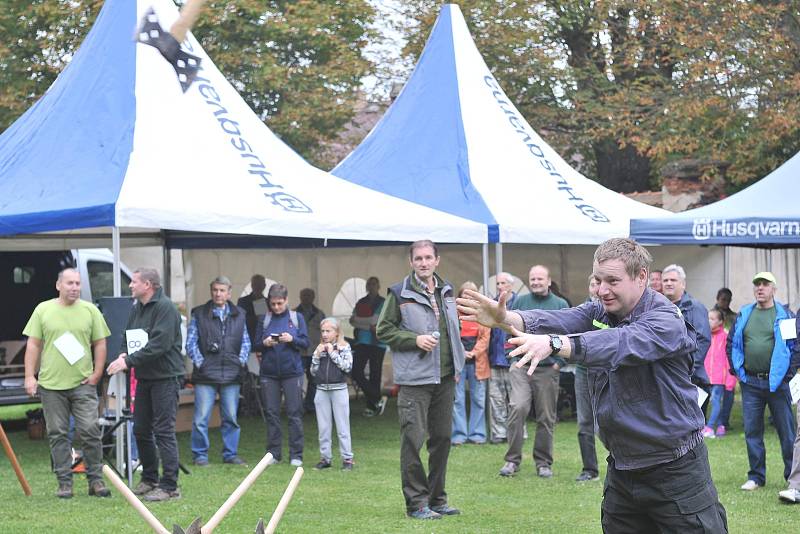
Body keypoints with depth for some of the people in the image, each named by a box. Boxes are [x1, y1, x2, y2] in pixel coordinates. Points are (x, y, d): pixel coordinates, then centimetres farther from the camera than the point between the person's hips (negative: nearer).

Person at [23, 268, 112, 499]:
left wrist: (97, 373, -1)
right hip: (51, 384, 0)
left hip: (83, 384, 0)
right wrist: (30, 376, -1)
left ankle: (96, 480, 6)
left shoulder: (90, 311, 6)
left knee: (90, 431, -5)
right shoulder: (43, 310, 5)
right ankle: (64, 482, 12)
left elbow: (100, 344, 8)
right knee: (58, 435, 5)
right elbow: (33, 345, 5)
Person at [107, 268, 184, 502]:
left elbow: (159, 344, -24)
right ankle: (149, 480, 27)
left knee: (164, 431, -9)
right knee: (141, 430, 14)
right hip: (144, 377, 9)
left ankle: (169, 486, -5)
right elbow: (128, 337, 21)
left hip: (165, 377, -9)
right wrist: (124, 354, -2)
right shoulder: (136, 309, 14)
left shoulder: (165, 308, -15)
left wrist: (129, 361, -23)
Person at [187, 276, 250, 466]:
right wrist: (199, 362, -7)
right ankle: (200, 454, 6)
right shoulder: (199, 314, 5)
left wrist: (241, 360, 1)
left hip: (232, 374, 3)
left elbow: (245, 341, 16)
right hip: (206, 374, -2)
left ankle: (230, 454, 17)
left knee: (231, 418, 7)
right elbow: (190, 342, 3)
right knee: (201, 418, -4)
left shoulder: (238, 315, 13)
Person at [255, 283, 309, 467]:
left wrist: (292, 339, -17)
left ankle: (296, 455, 3)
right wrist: (265, 343, -13)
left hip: (292, 371, -2)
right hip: (269, 372, 2)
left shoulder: (297, 317, 2)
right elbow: (256, 343, 8)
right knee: (271, 413, 5)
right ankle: (273, 453, 12)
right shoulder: (265, 319, 6)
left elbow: (305, 342, 1)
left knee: (294, 413, -1)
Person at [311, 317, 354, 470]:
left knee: (342, 426, -1)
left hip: (339, 390, -4)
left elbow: (347, 366, -13)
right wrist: (316, 356, -4)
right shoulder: (320, 349, 10)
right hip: (322, 390, 4)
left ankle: (347, 458, 3)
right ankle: (325, 458, 15)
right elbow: (313, 372, 8)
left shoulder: (344, 347, -1)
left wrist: (333, 353, -11)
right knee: (323, 427, 7)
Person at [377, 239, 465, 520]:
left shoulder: (446, 291, 13)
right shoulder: (399, 293, -5)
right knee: (413, 440, -7)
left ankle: (437, 499, 21)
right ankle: (416, 503, 0)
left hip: (445, 377, 6)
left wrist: (457, 363, 17)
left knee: (442, 438, 10)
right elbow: (383, 329, -3)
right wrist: (415, 339, -15)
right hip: (414, 379, -6)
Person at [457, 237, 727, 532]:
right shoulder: (598, 312, 3)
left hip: (677, 470, -6)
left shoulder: (666, 321, -16)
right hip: (622, 470, 6)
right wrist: (507, 318, -37)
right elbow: (561, 319, -17)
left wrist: (553, 344, -50)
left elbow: (622, 343, -36)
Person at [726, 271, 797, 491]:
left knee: (787, 431, 3)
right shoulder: (743, 315, 9)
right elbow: (731, 343, 16)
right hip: (750, 383, 3)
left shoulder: (785, 315, -1)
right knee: (752, 431, 6)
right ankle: (756, 477, 15)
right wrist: (737, 370, 8)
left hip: (777, 382, -3)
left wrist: (789, 373, -8)